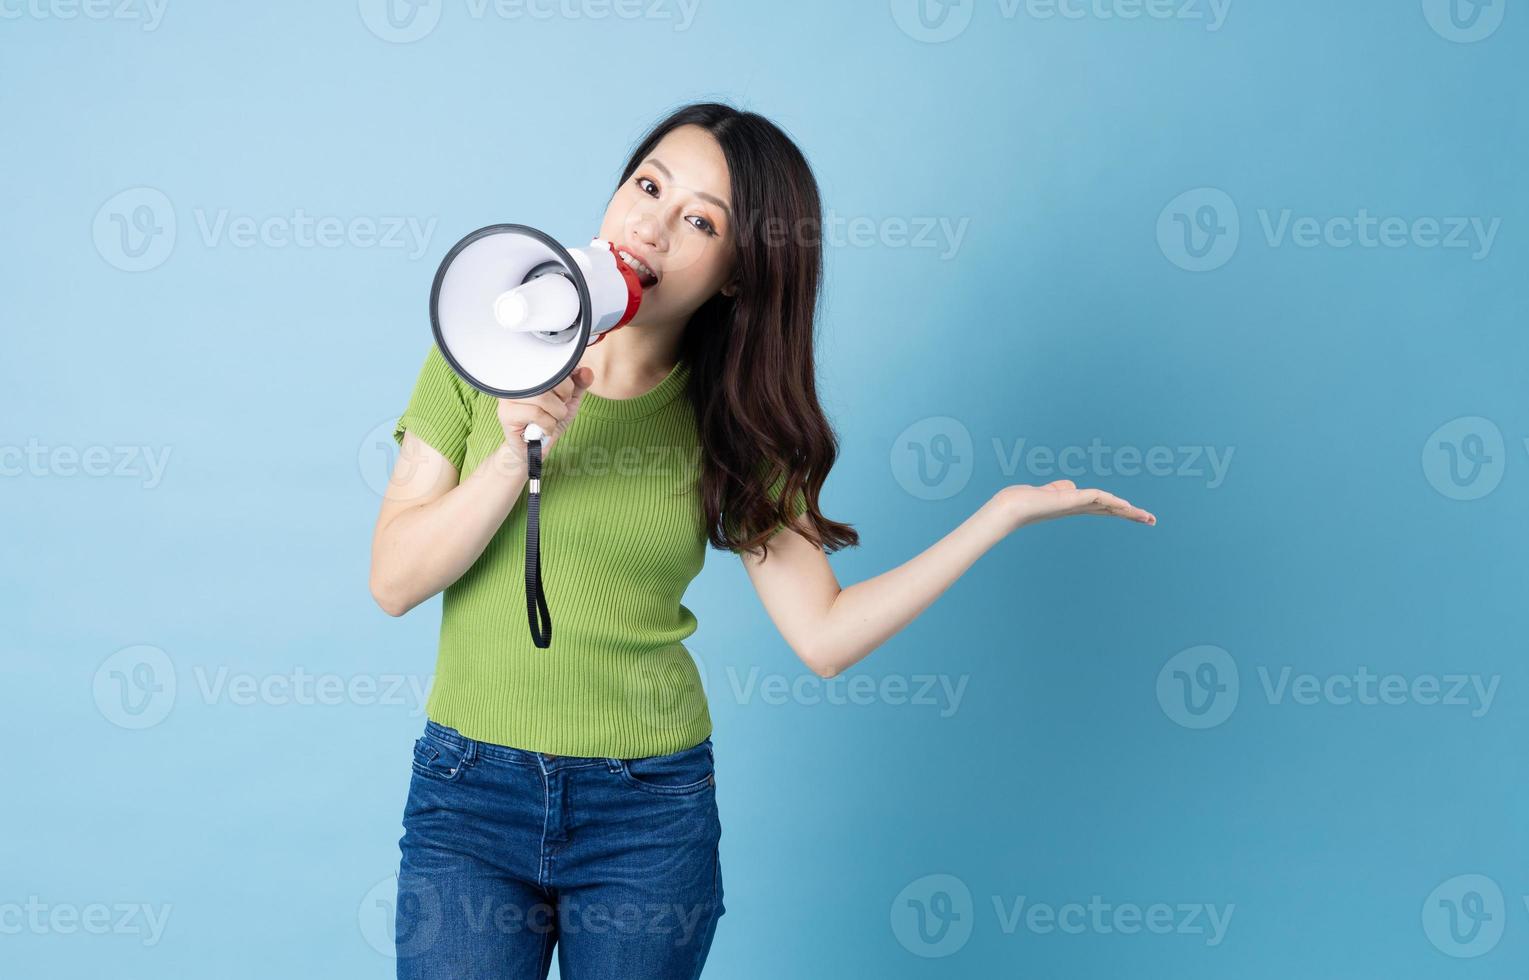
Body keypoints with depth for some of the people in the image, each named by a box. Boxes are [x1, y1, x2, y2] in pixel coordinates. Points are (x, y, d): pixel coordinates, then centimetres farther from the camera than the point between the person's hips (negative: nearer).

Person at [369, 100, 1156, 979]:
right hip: (469, 791, 0)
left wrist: (1007, 511, -8)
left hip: (651, 814, 0)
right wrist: (515, 456, -19)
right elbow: (394, 580, -6)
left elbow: (824, 635, -8)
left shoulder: (733, 425, 0)